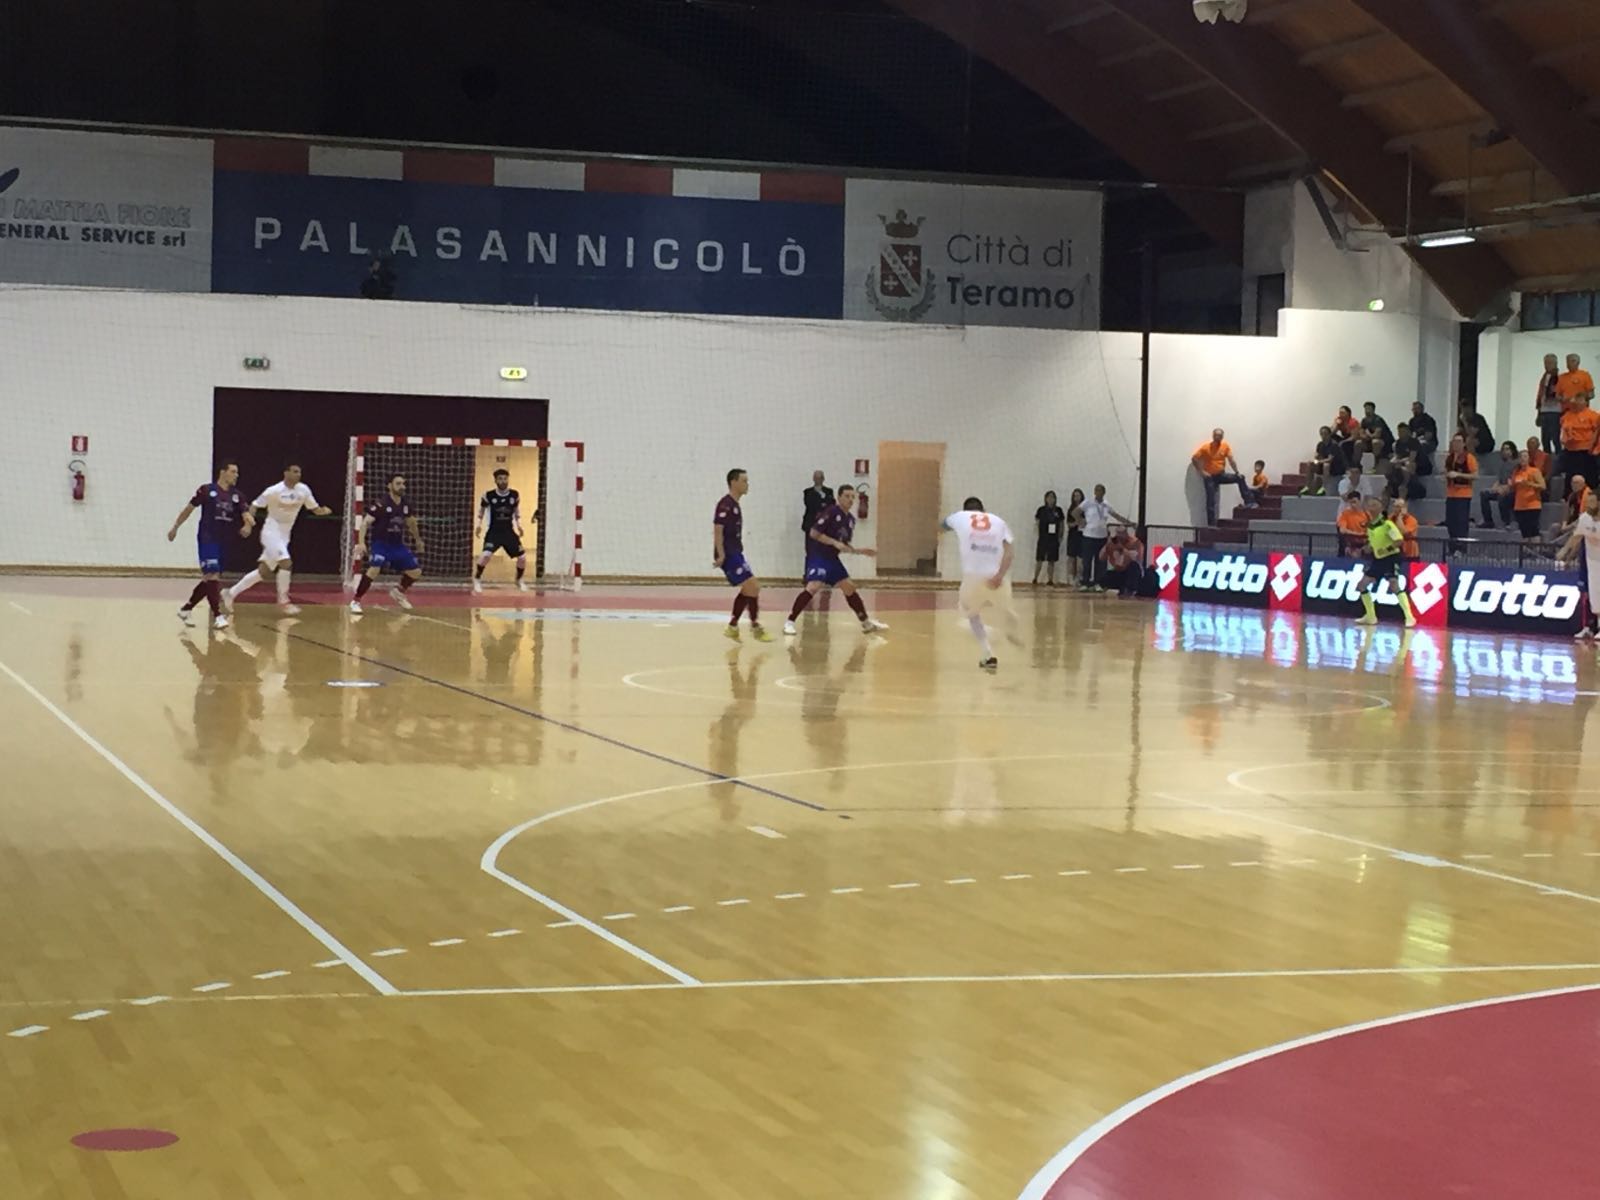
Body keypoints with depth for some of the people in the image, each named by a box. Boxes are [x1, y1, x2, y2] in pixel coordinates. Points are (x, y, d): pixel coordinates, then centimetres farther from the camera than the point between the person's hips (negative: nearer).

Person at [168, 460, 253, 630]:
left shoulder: (237, 495, 7)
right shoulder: (206, 490, -5)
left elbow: (247, 515, 0)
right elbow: (189, 509, 4)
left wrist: (248, 524, -24)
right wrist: (175, 528, 8)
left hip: (224, 542, 6)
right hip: (207, 539, -6)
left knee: (210, 579, 11)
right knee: (212, 575, -16)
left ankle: (186, 609, 25)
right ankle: (217, 616, -16)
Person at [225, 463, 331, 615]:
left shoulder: (303, 490, -2)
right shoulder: (274, 491, -16)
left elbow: (315, 509, 4)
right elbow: (255, 505, -8)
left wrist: (323, 511, -19)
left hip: (284, 535, 7)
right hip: (271, 532, -6)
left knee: (263, 571, 10)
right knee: (286, 563, -23)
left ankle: (231, 593, 22)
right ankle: (283, 601, -11)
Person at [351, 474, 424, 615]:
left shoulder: (405, 505, 2)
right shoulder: (382, 503, -17)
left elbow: (411, 522, 23)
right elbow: (365, 522, -22)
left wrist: (417, 539, 34)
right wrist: (361, 542, -35)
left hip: (398, 545, 7)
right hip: (380, 544, -7)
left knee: (416, 572, 7)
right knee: (374, 569, -31)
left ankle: (399, 592, 36)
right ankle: (356, 601, -17)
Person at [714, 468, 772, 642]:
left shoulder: (735, 505, 16)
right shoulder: (725, 504, -14)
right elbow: (717, 530, -19)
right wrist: (721, 555, -24)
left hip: (735, 555, 10)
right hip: (728, 555, -10)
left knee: (748, 589, 13)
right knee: (752, 586, -11)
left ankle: (732, 627, 17)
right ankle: (755, 627, -4)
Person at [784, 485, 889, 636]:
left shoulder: (850, 520, 10)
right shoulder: (831, 512, -15)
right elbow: (813, 533, -18)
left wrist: (863, 552, 10)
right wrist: (835, 543, -22)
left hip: (832, 558, 8)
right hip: (818, 556, -8)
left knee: (850, 587, 12)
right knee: (813, 587, -24)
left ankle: (866, 623, 25)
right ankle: (789, 622, -19)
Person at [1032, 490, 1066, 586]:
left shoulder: (1058, 510, 5)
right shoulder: (1041, 510, 0)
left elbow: (1062, 524, 10)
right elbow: (1036, 522, 5)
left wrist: (1060, 536, 5)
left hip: (1054, 538, 2)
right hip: (1043, 538, -2)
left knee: (1051, 560, 6)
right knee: (1039, 560, -1)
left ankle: (1050, 580, 12)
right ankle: (1035, 579, 9)